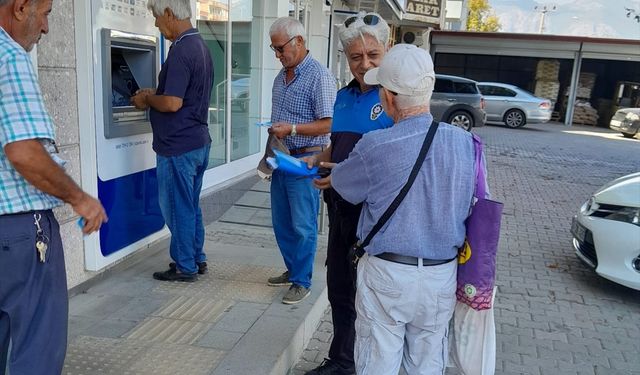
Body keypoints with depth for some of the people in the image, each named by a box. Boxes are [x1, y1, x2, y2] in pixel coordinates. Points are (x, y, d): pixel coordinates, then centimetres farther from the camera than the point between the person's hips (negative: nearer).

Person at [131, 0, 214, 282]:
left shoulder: (181, 50, -19)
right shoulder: (200, 46, 11)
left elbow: (172, 103, -24)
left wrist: (147, 99, -6)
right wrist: (155, 94, 15)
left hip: (178, 146, -9)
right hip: (199, 142, 9)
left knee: (177, 208, 3)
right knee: (191, 205, 18)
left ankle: (184, 267, 15)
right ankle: (197, 259, 28)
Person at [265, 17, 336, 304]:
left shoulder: (319, 76, -14)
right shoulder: (281, 77, 12)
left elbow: (328, 123, -19)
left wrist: (292, 129, -24)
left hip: (305, 161, -8)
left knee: (303, 226, 1)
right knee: (281, 222, 16)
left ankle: (302, 281, 13)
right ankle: (292, 270, 31)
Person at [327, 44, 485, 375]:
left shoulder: (374, 148, -20)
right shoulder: (466, 143, -7)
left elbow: (342, 184, -1)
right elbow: (473, 205, 5)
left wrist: (330, 175, 23)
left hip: (387, 274, -4)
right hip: (442, 276, 4)